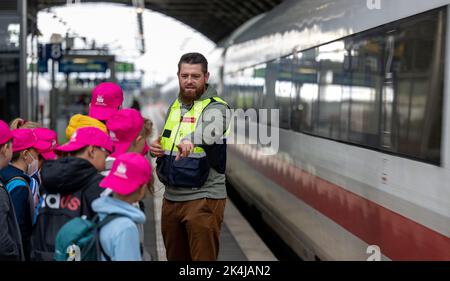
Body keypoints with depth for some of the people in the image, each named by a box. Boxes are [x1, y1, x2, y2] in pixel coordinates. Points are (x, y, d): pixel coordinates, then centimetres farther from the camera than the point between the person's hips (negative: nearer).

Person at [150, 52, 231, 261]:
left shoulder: (215, 107, -10)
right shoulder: (174, 107, 13)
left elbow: (211, 130, -34)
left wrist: (190, 140, -55)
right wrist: (157, 148, 4)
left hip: (203, 199, -7)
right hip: (171, 197, 7)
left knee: (203, 257, -4)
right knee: (174, 257, 16)